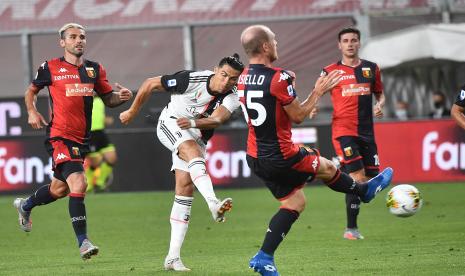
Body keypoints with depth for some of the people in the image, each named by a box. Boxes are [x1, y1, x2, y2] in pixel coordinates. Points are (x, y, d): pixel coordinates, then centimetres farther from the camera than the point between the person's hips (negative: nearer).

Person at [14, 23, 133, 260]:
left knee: (60, 189, 19)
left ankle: (25, 206, 49)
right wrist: (32, 112, -5)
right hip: (59, 136, -6)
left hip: (81, 139, 6)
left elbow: (108, 98, 15)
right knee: (78, 184, -22)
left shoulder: (94, 69, 9)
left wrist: (121, 97, -7)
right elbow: (31, 91, 13)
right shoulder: (50, 68, -2)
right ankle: (83, 242, -20)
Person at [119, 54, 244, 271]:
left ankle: (173, 257, -3)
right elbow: (150, 84, -11)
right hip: (170, 124, -4)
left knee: (185, 189, -4)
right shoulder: (192, 80, -22)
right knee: (193, 152, -34)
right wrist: (132, 112, -1)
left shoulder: (231, 98, -15)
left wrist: (193, 122, -54)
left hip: (196, 138, 4)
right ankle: (213, 203, -59)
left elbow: (216, 119, -35)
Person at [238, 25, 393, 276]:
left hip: (255, 157, 8)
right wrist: (318, 91, -2)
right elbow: (298, 116, -13)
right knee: (326, 167, 18)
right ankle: (365, 191, 44)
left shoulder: (243, 78, 4)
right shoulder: (278, 78, -22)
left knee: (295, 202, 16)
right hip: (280, 157, -8)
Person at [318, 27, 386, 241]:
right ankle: (351, 229, -8)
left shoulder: (371, 68, 11)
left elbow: (379, 93, 22)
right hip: (343, 131, -5)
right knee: (358, 178, -15)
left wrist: (380, 105, 0)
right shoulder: (331, 71, 2)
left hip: (366, 132, 5)